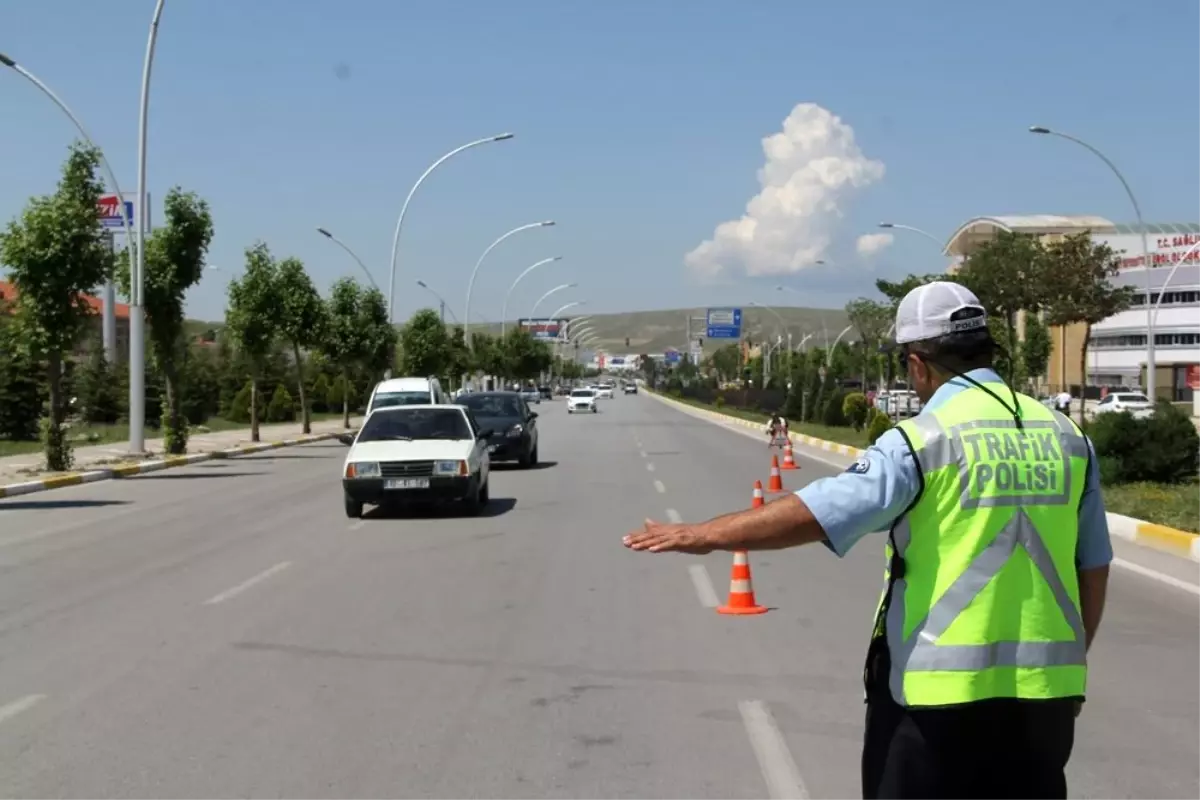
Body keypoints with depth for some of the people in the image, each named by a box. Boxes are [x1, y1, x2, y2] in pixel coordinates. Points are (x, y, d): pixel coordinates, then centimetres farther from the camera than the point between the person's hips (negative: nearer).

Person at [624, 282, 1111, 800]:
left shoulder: (923, 440, -11)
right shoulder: (1066, 438, 6)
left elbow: (818, 513, -17)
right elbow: (1094, 568, 11)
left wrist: (702, 536, -11)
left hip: (940, 689, -5)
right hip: (1043, 686, 5)